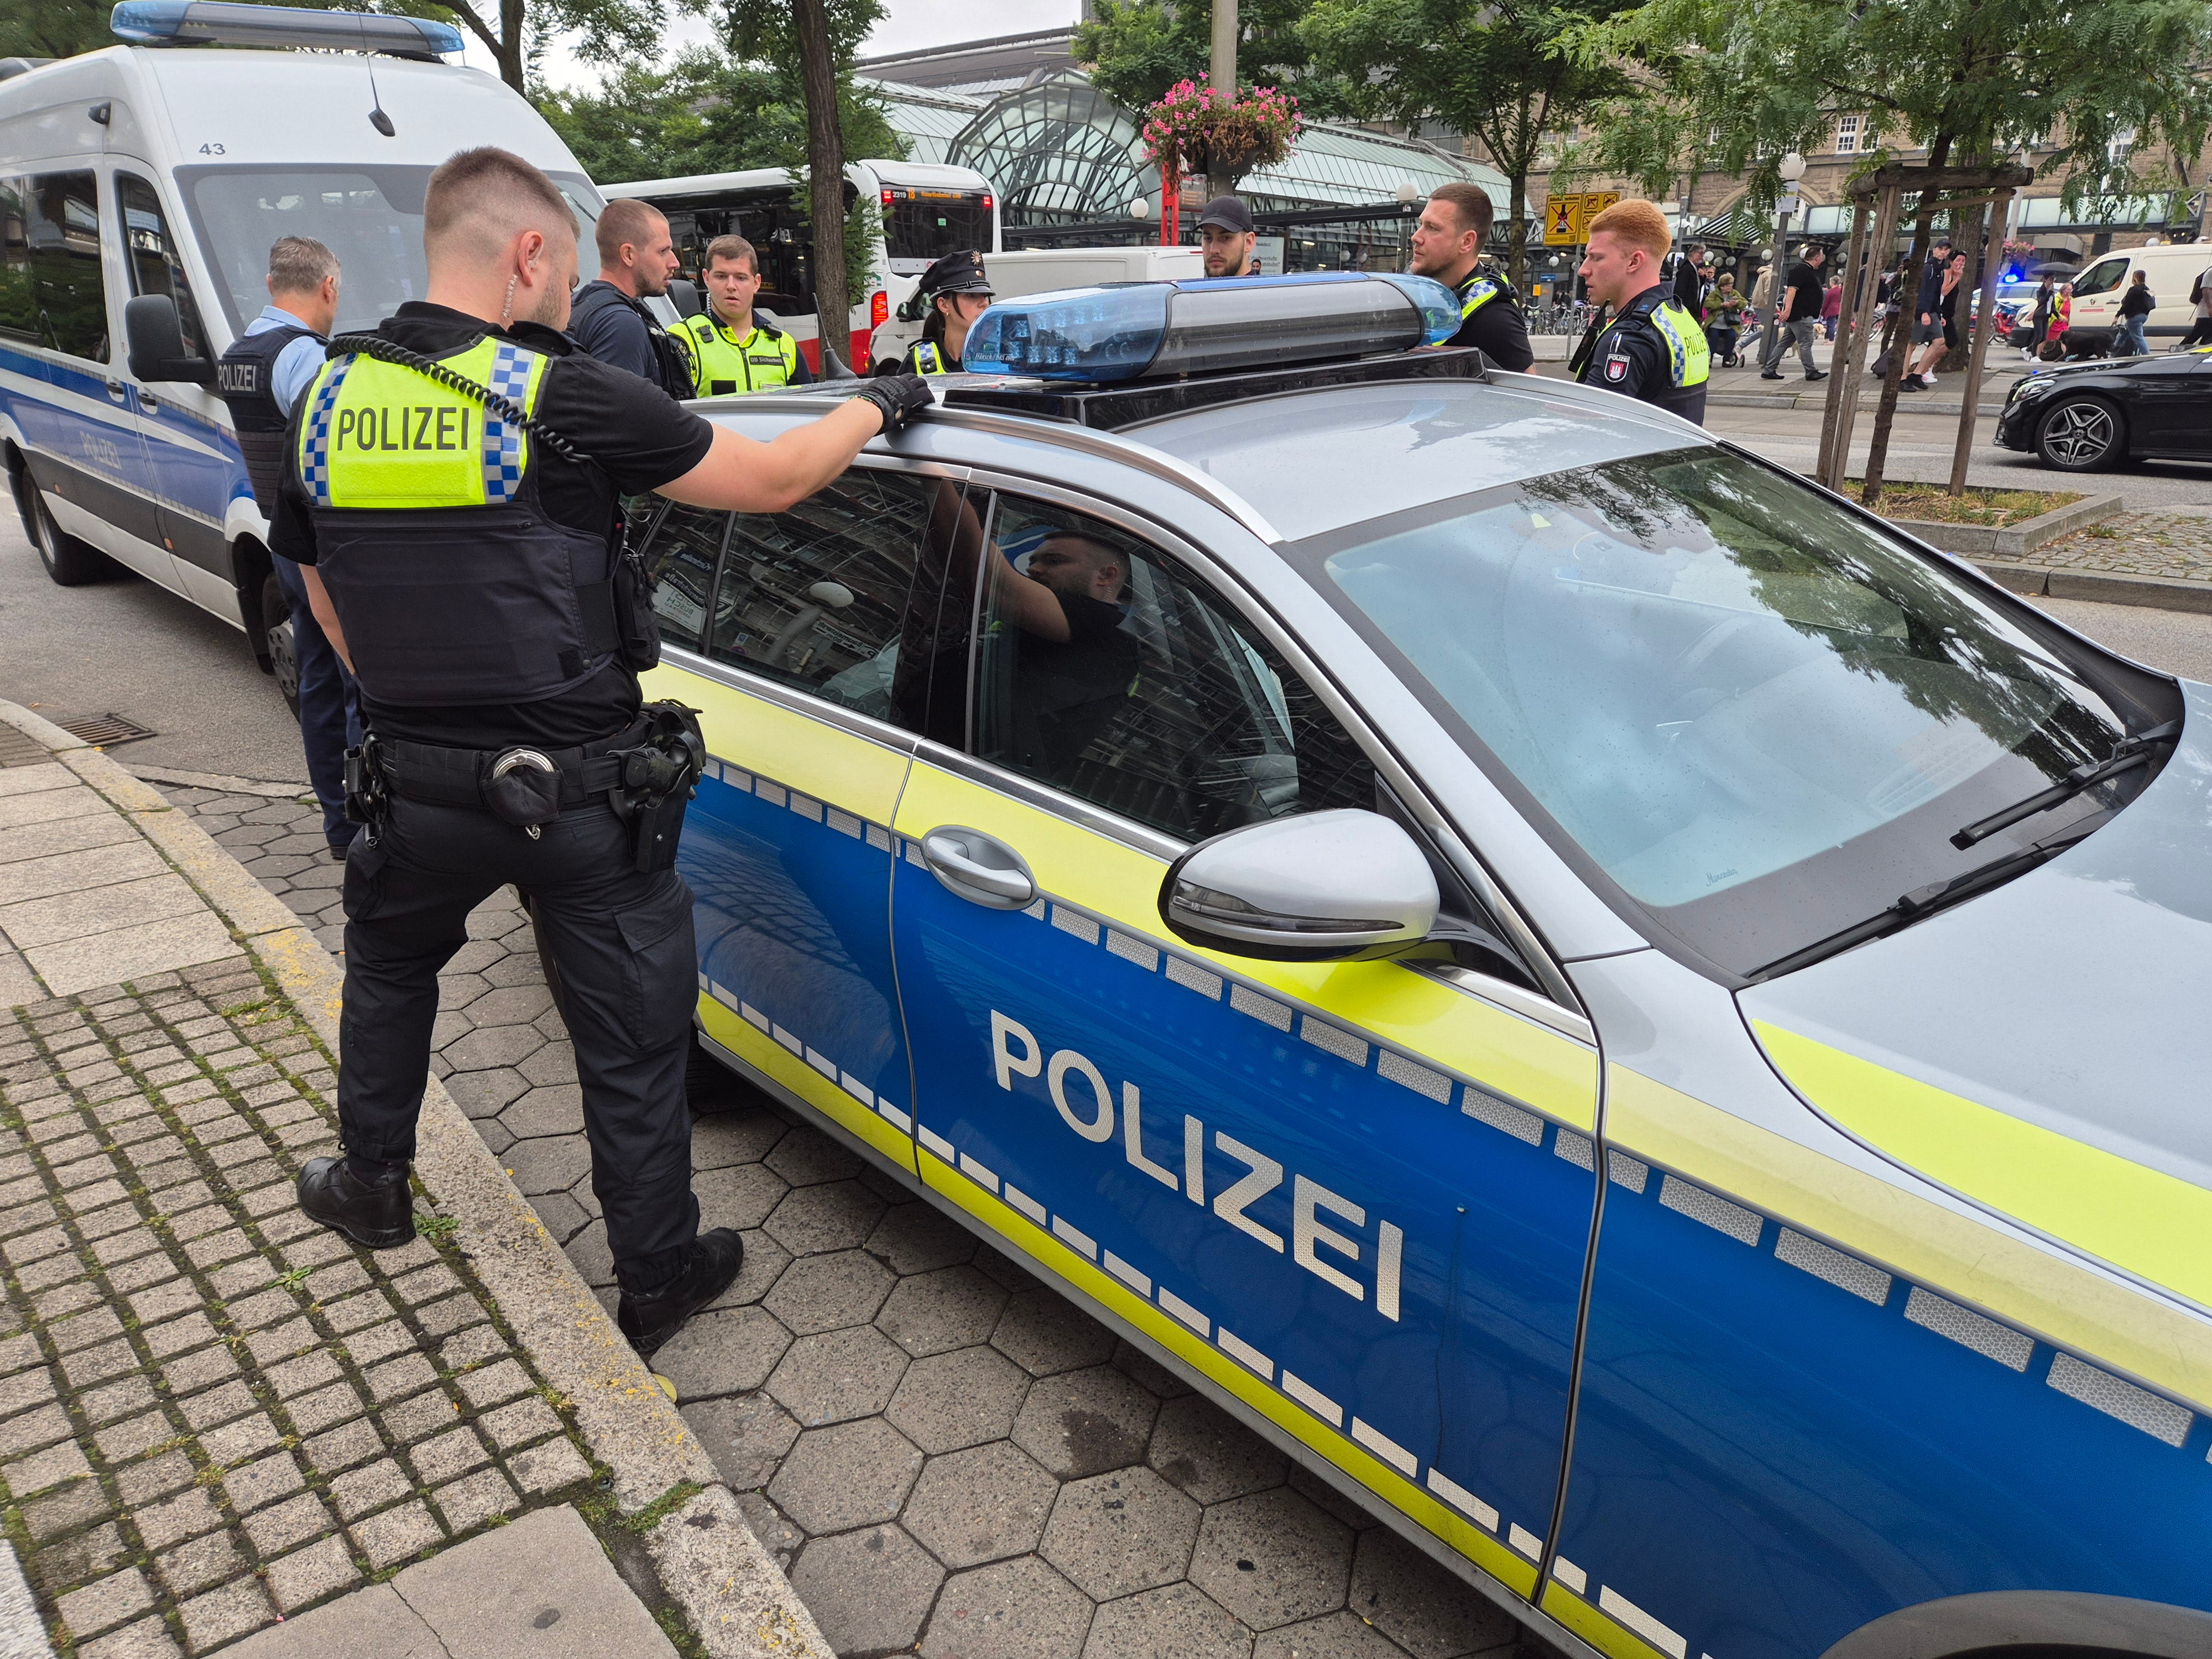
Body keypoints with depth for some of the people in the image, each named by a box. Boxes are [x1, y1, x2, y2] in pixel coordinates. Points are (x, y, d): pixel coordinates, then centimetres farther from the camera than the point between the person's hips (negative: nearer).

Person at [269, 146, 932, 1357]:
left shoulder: (329, 400, 3)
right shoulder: (562, 397, -14)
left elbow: (327, 605, 13)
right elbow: (773, 480, -9)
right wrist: (878, 404, 8)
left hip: (417, 787, 5)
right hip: (585, 795, -4)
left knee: (386, 969, 32)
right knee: (630, 1040, 11)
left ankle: (371, 1188, 48)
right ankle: (655, 1281, 24)